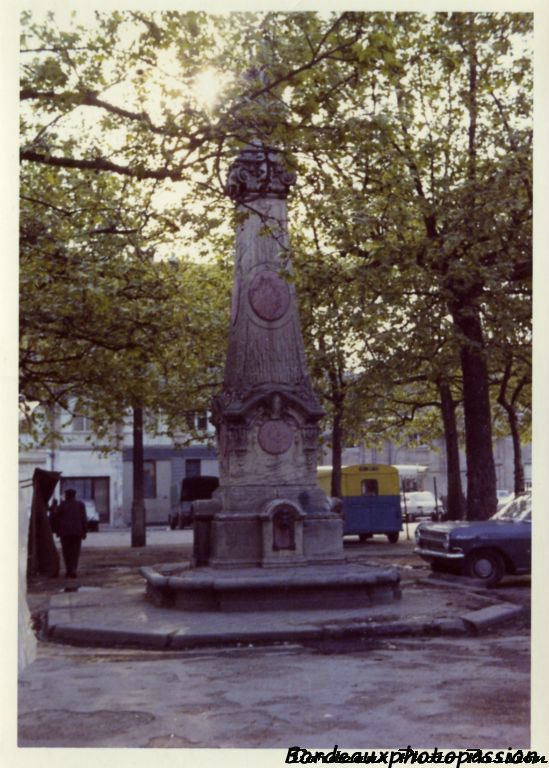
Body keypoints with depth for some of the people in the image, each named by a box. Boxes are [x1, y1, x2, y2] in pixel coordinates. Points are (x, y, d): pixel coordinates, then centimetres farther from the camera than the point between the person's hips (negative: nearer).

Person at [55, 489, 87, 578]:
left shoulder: (62, 505, -2)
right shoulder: (80, 504, 2)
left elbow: (58, 519, -1)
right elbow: (84, 519, 0)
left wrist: (58, 532, 6)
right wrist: (84, 532, 5)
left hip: (65, 531, -1)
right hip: (77, 531, 1)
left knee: (67, 552, 9)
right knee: (75, 552, 3)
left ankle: (69, 570, 9)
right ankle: (73, 570, -12)